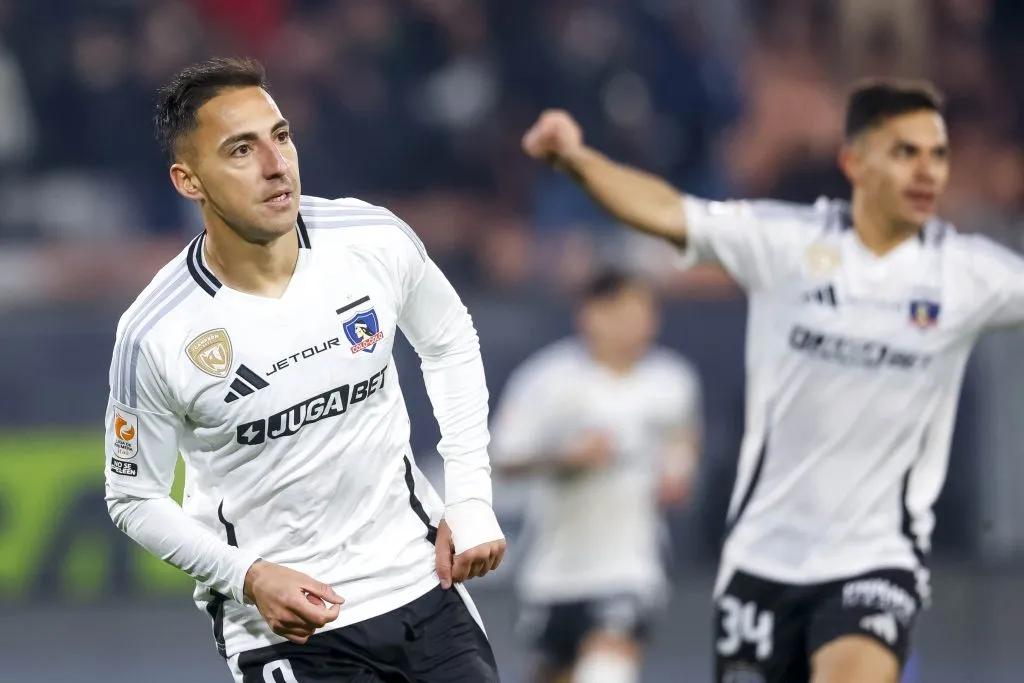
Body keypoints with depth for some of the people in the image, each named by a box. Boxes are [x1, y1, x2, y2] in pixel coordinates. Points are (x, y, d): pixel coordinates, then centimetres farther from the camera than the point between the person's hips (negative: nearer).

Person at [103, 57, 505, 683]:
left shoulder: (376, 241, -9)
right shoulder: (154, 338, -16)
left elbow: (451, 345, 11)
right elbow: (136, 499, -3)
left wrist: (470, 497, 4)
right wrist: (247, 576, -16)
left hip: (421, 582, 3)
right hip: (286, 628, -3)